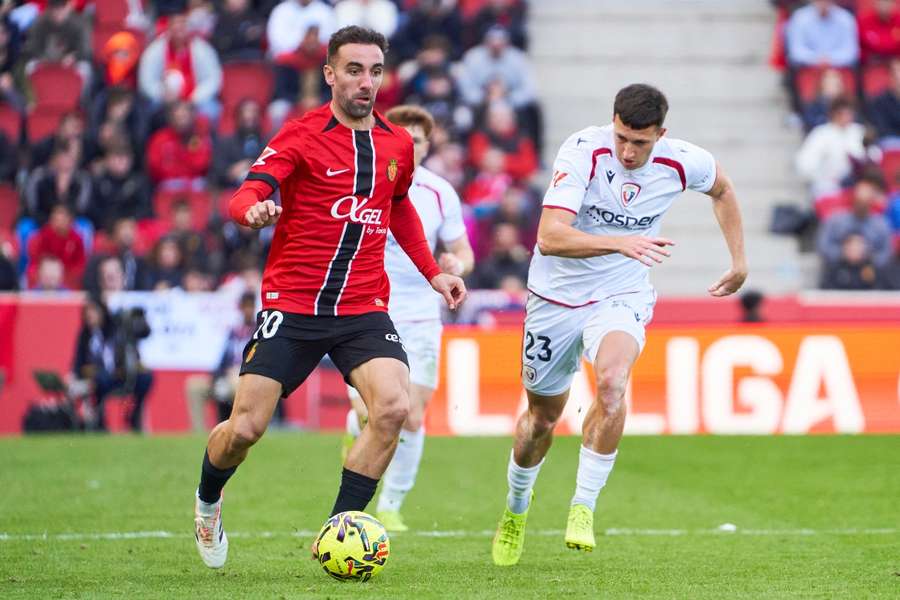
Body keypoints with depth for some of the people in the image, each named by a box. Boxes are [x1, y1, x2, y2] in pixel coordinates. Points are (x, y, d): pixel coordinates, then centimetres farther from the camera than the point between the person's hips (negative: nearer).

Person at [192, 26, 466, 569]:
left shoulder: (397, 144, 10)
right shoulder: (301, 135, -6)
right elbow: (247, 196, -18)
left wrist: (432, 272, 21)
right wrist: (254, 209, -42)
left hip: (365, 310, 3)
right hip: (292, 305, -3)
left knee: (394, 406, -22)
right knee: (245, 428, -6)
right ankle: (208, 502, 29)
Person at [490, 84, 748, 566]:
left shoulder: (682, 164, -13)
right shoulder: (584, 151, -24)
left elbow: (721, 189, 13)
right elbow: (550, 236, -34)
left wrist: (739, 261, 12)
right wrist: (620, 242, -48)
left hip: (621, 296, 1)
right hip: (557, 296, -1)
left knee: (612, 380, -32)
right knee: (542, 416, 13)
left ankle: (583, 507, -22)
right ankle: (516, 504, 43)